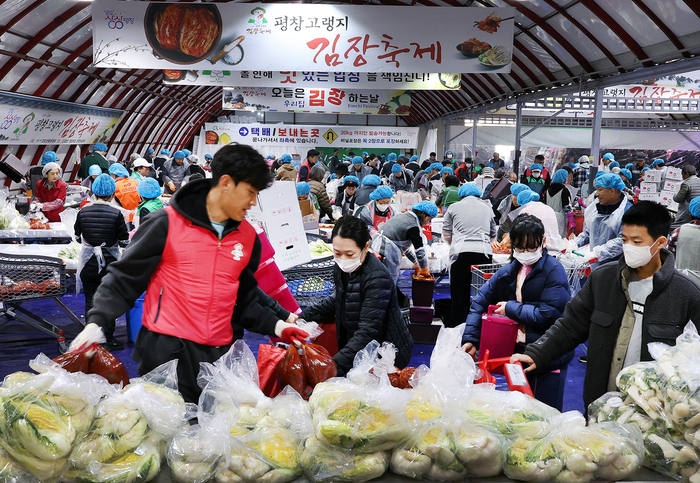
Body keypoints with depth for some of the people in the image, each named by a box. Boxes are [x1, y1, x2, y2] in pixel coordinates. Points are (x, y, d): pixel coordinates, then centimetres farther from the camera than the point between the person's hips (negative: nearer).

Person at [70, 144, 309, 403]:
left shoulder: (248, 237, 10)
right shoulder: (167, 223, -5)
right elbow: (124, 279, -1)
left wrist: (275, 326, 7)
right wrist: (96, 322, -13)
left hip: (218, 356, 4)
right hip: (165, 352, -4)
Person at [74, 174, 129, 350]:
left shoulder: (83, 212, -4)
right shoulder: (116, 214, -13)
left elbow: (77, 236, 7)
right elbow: (124, 239, -8)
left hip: (88, 263, 2)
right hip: (109, 263, -2)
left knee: (90, 303, 11)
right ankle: (109, 340, 15)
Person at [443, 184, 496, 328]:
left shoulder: (454, 207, 13)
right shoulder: (487, 208, 21)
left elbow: (446, 234, 13)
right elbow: (493, 236, 26)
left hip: (460, 252, -1)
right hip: (484, 253, 2)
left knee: (459, 291, 3)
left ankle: (458, 324, 4)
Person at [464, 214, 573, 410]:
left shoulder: (554, 271, -14)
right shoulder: (509, 272, 5)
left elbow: (549, 315, -23)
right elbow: (480, 302, 7)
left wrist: (511, 309, -13)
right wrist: (471, 339, -4)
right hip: (518, 353, 6)